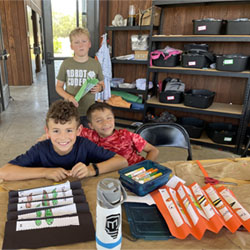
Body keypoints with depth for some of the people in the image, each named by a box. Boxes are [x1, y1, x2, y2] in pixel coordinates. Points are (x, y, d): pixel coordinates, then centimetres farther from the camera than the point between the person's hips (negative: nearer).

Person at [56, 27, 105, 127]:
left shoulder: (95, 64, -2)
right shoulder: (66, 64, -3)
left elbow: (102, 84, 10)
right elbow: (59, 87, 4)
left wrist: (99, 88, -14)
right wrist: (68, 96, -16)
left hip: (89, 112, 0)